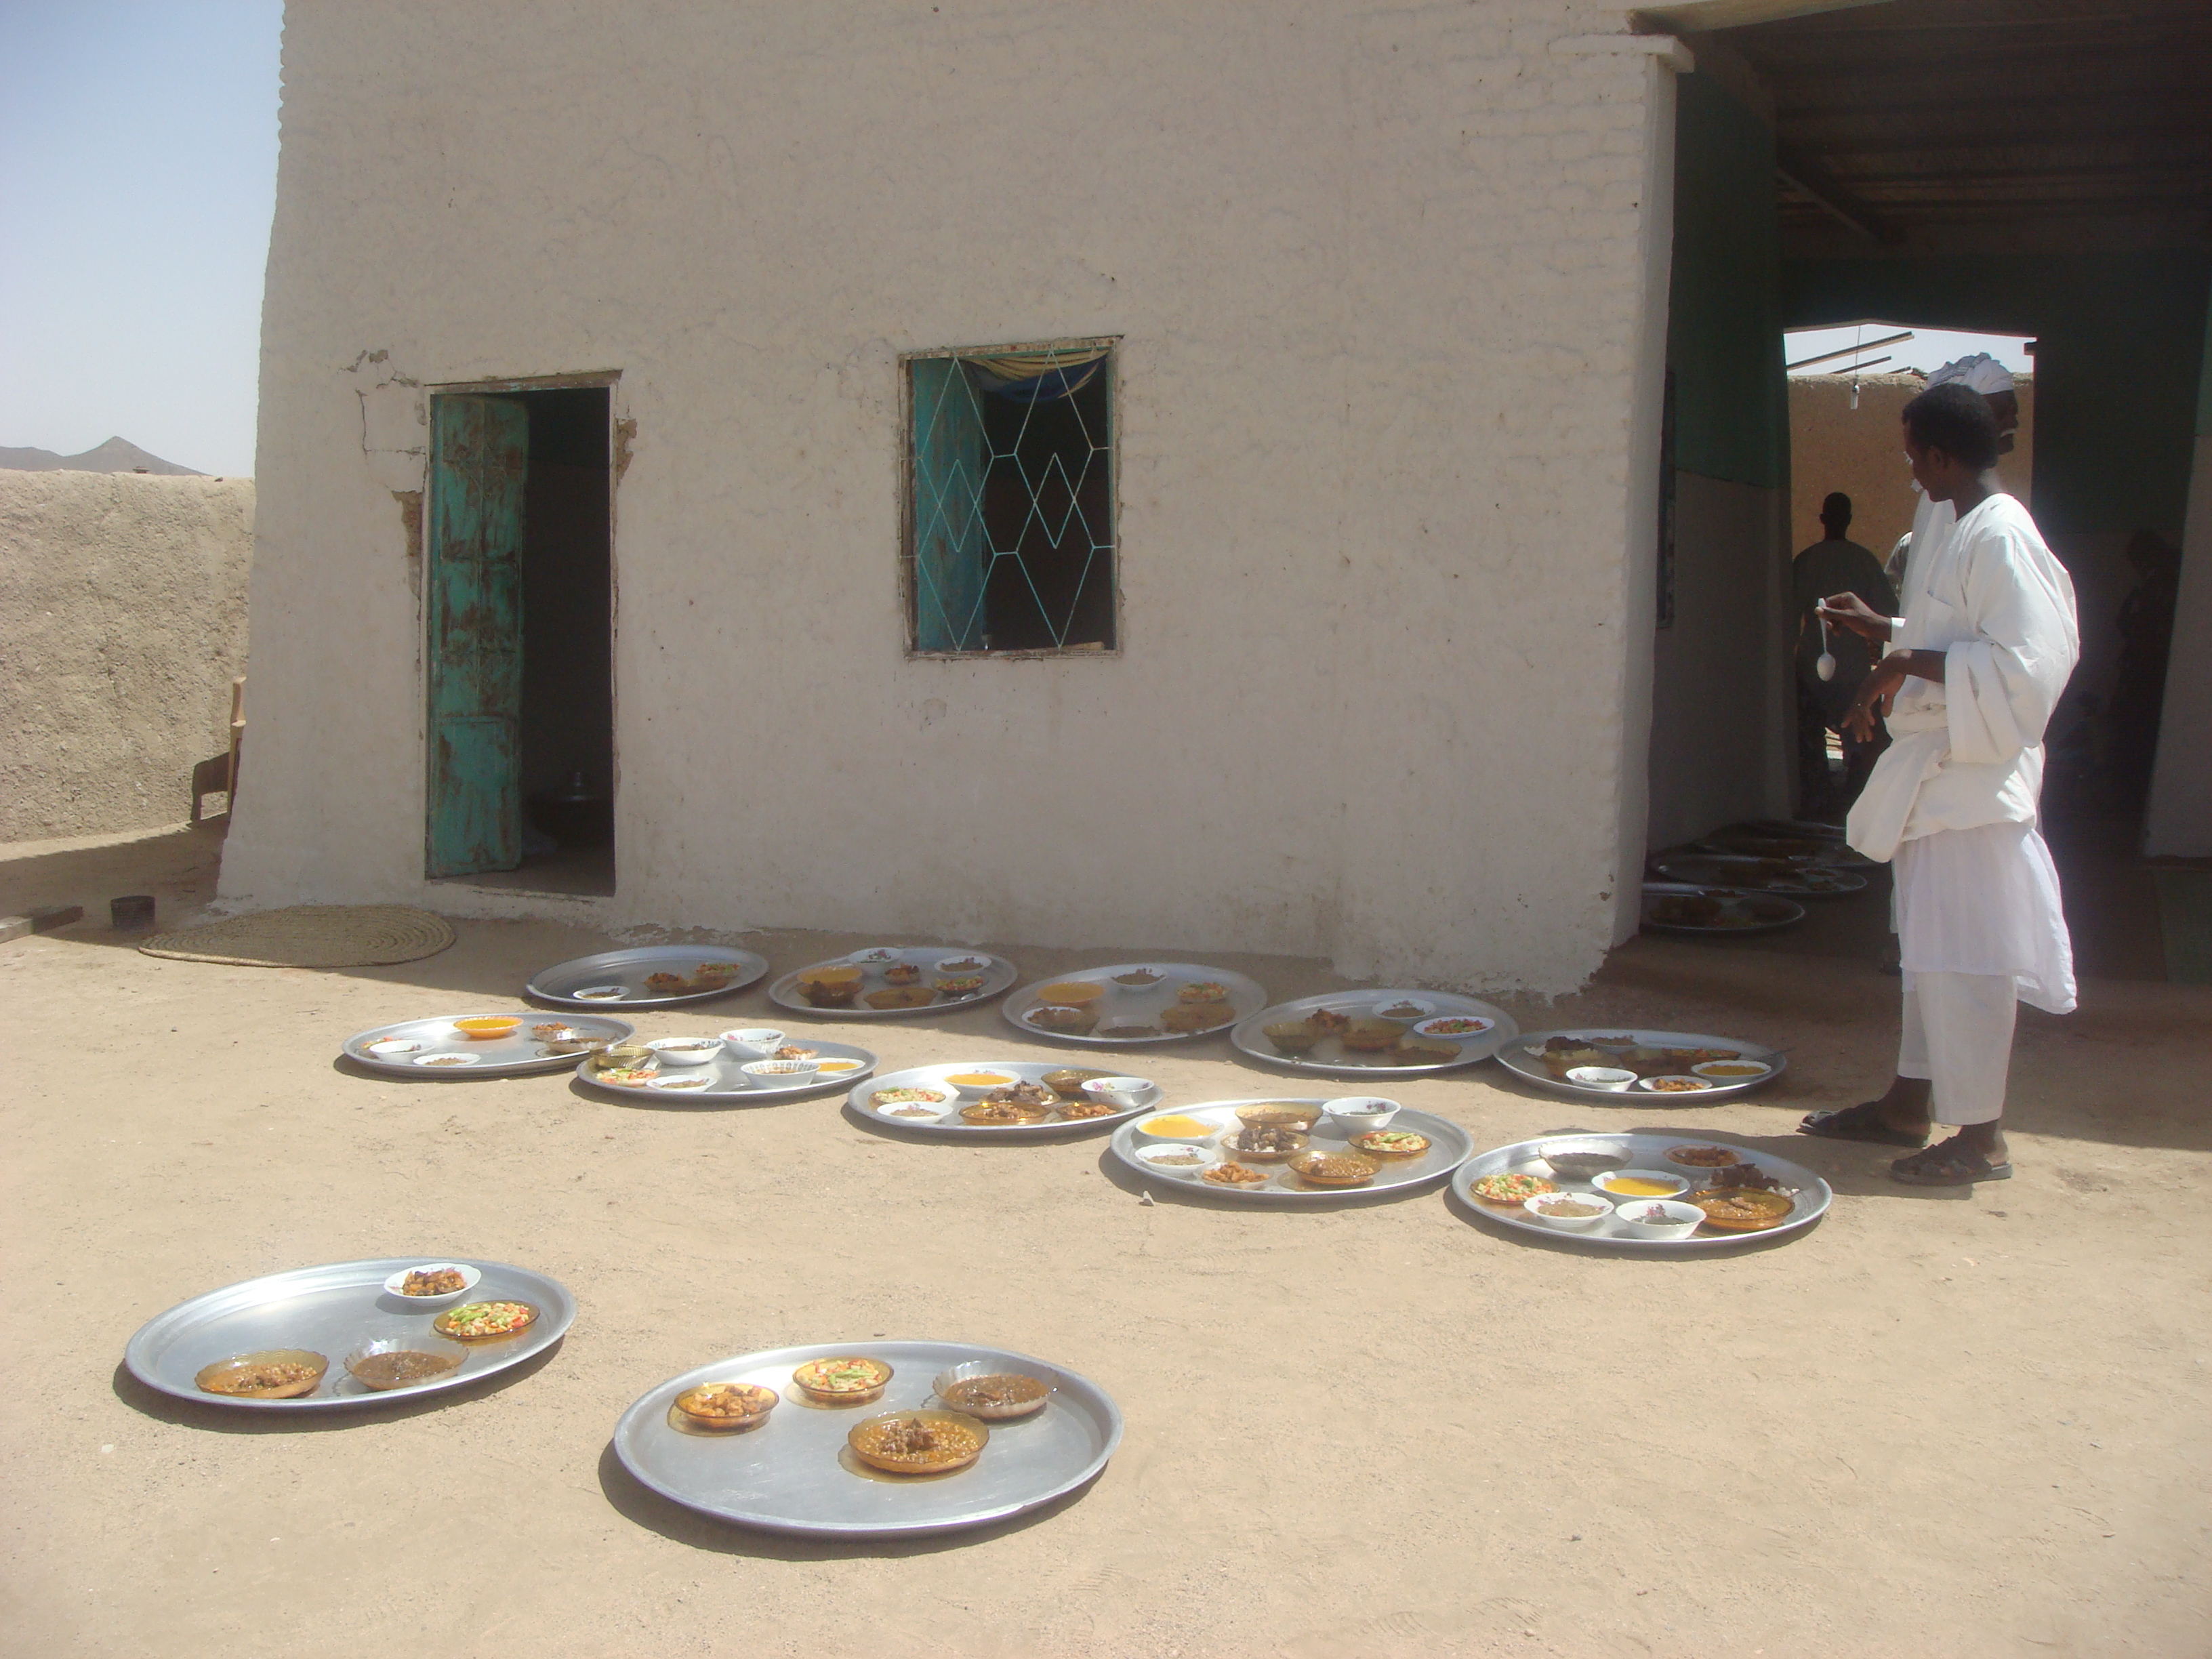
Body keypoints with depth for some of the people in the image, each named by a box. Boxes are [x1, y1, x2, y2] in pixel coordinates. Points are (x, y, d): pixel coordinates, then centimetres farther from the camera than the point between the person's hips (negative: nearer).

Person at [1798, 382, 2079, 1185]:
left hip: (1973, 775, -10)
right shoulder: (1961, 532, 14)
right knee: (1927, 946, 16)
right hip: (1934, 772, 10)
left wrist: (1912, 664, -22)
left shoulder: (2000, 536, -17)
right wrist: (1884, 629, 27)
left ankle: (1980, 1135, 3)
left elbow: (2022, 664, -23)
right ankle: (1909, 1105, 27)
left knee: (1965, 953, -5)